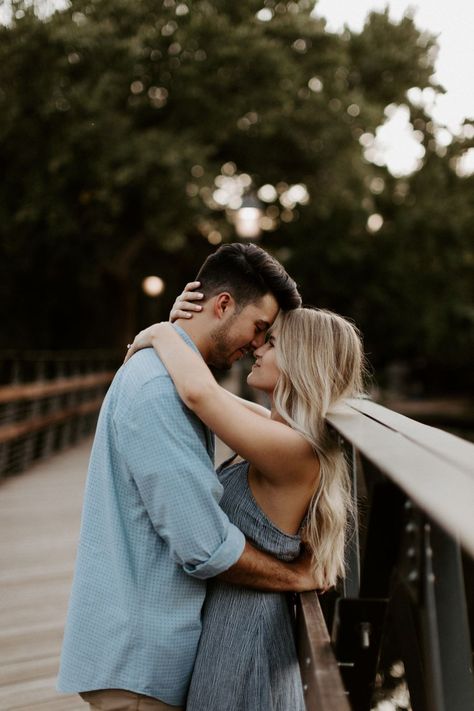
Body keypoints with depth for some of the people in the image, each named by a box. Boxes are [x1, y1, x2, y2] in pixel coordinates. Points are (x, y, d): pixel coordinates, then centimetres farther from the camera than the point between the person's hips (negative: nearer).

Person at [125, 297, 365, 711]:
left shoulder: (296, 451, -23)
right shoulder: (281, 431, 5)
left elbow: (199, 391, -36)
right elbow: (203, 392, 16)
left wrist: (162, 334, -18)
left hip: (241, 633, -9)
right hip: (227, 618, 9)